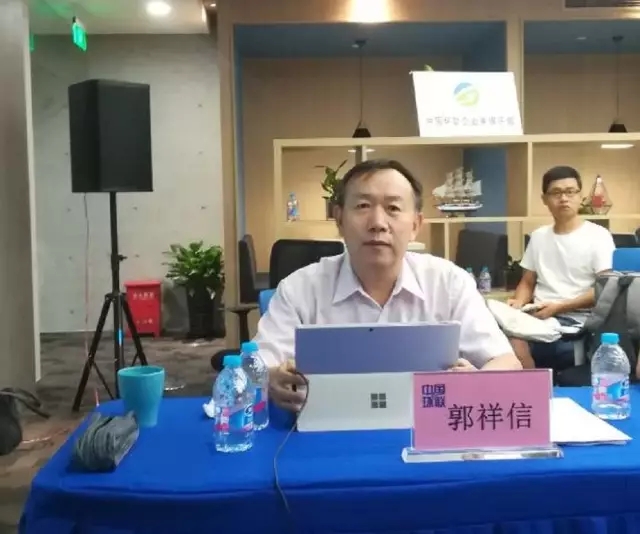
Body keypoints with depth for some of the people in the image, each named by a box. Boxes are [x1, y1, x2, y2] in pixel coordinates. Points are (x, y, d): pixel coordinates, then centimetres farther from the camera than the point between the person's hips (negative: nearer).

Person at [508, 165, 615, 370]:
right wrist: (517, 304, -3)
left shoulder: (598, 236, 2)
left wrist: (559, 307, -14)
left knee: (516, 347, -32)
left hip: (577, 321, -5)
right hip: (540, 317, 5)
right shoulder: (538, 236, 17)